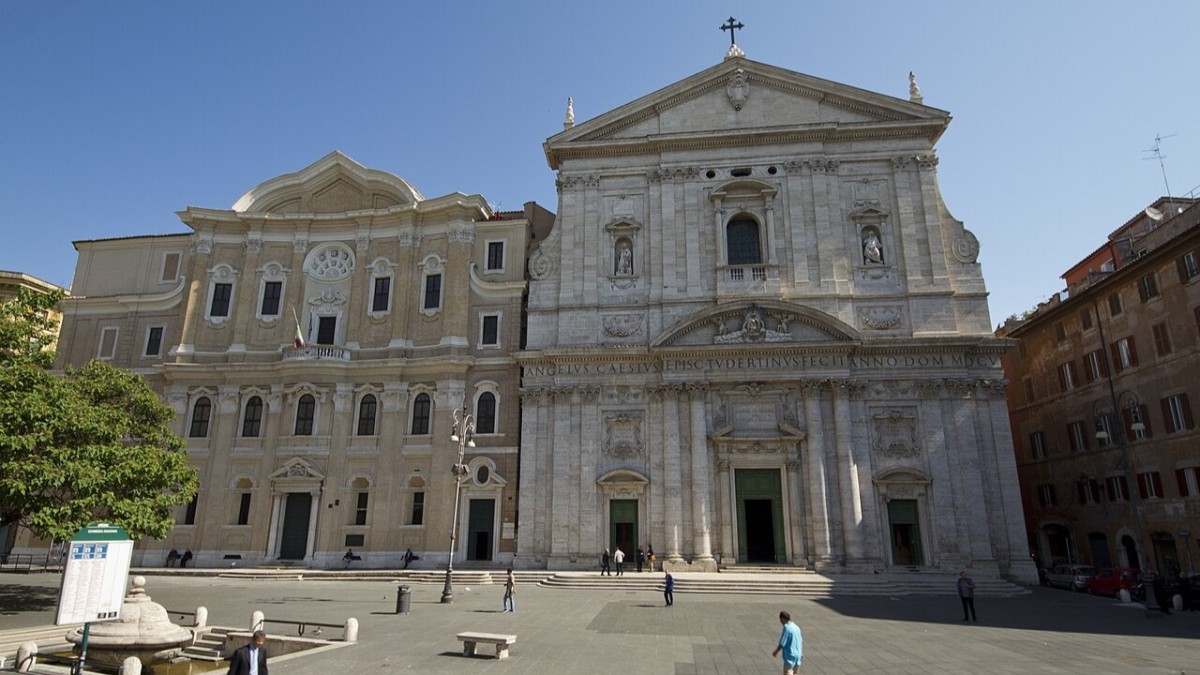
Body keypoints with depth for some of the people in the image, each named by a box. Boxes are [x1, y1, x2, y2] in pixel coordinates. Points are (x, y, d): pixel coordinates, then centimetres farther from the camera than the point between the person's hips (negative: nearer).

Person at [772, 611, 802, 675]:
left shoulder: (787, 628, -17)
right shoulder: (796, 627, 7)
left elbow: (782, 643, -16)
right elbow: (801, 641, 17)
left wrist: (776, 652, -1)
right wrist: (801, 653, 32)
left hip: (790, 656, -8)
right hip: (798, 655, 8)